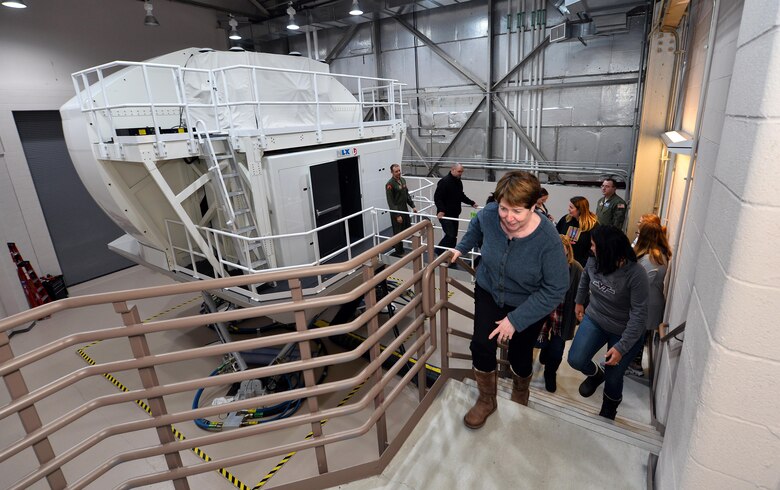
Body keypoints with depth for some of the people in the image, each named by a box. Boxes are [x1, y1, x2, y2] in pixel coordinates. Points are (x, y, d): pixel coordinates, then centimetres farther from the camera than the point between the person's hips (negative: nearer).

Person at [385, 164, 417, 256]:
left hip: (405, 210, 8)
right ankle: (398, 252, 17)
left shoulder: (403, 180, 7)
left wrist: (412, 206, 10)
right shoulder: (390, 184, -17)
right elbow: (390, 202, -19)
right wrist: (397, 215, -20)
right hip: (396, 212, -8)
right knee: (398, 233, 3)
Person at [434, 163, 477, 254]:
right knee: (450, 235, -11)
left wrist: (471, 203, 19)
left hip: (455, 214, 9)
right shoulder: (444, 181, -16)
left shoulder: (459, 182, 12)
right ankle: (439, 251, 8)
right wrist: (441, 210, -30)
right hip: (445, 215, -9)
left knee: (454, 236, 12)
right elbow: (437, 197, -20)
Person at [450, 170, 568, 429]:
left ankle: (520, 395, 50)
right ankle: (486, 400, 19)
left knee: (520, 356, 12)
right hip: (489, 292, 3)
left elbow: (555, 289, -25)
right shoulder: (488, 215, -22)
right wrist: (462, 247, 6)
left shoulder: (548, 240, -33)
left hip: (528, 305, -2)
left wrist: (516, 319, -25)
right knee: (481, 345, -11)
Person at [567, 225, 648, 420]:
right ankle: (596, 374, 31)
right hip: (594, 319, 4)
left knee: (613, 378, 5)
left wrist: (621, 347, -24)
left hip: (624, 331, -4)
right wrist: (579, 302, 22)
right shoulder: (593, 261, -14)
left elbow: (639, 315, -24)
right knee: (575, 360, -7)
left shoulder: (636, 275, -28)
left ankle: (609, 408, 41)